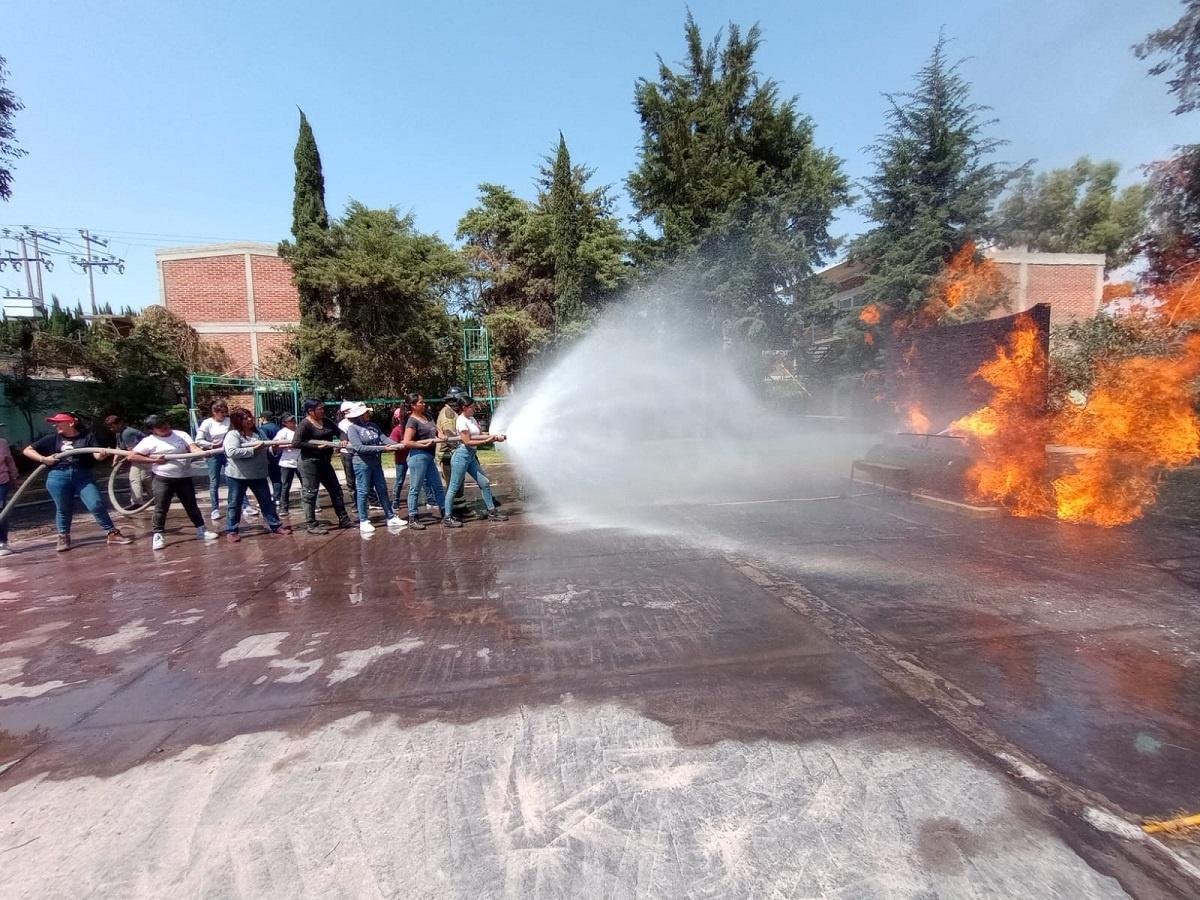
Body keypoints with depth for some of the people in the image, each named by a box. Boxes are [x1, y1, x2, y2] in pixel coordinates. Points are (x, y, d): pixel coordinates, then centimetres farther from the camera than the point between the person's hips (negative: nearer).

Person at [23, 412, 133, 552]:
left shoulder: (87, 436, 3)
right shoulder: (52, 439, 8)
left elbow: (97, 456, -7)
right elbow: (27, 450, 15)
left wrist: (103, 453, -31)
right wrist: (43, 459, -1)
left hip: (83, 477, -2)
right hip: (58, 477, 2)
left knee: (96, 504, -9)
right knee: (63, 509, 9)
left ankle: (113, 534, -4)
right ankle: (63, 538, 25)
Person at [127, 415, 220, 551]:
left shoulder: (181, 435, 4)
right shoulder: (149, 441, -3)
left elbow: (193, 448, -9)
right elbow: (131, 456, -3)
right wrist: (153, 460, -12)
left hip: (184, 478, 3)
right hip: (163, 479, -2)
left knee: (192, 505, 11)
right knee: (161, 508, -1)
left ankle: (201, 529, 20)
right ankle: (157, 536, 9)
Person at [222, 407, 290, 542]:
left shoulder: (257, 433, 10)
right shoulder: (233, 434, -11)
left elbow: (265, 451, 24)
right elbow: (232, 452, -26)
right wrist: (253, 450, -23)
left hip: (258, 474, 6)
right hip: (238, 476, -6)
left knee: (267, 501, 10)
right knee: (234, 504, 8)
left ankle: (276, 526, 18)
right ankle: (231, 531, 19)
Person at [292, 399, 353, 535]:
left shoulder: (326, 422, 9)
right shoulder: (305, 425, -13)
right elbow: (296, 443, -21)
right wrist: (316, 446, -22)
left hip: (325, 462, 8)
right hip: (310, 462, -8)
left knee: (336, 489, 11)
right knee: (310, 493, 0)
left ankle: (343, 520, 20)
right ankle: (311, 525, 8)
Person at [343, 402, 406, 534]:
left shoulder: (373, 426, 9)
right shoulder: (352, 428, -10)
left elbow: (384, 438, 0)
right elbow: (359, 447, -20)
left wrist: (397, 445, -17)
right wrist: (382, 448, -24)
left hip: (376, 463, 7)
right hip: (362, 464, -6)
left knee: (382, 490, 11)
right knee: (363, 492, 2)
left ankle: (391, 517, 19)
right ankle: (364, 521, 13)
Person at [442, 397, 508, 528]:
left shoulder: (472, 419, 14)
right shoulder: (461, 421, -12)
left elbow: (480, 435, 8)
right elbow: (468, 442, -17)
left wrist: (494, 437, -6)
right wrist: (487, 441, -18)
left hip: (471, 456, 9)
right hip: (462, 455, -9)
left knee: (485, 483, 8)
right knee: (454, 487, -2)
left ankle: (492, 511, 17)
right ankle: (447, 517, 6)